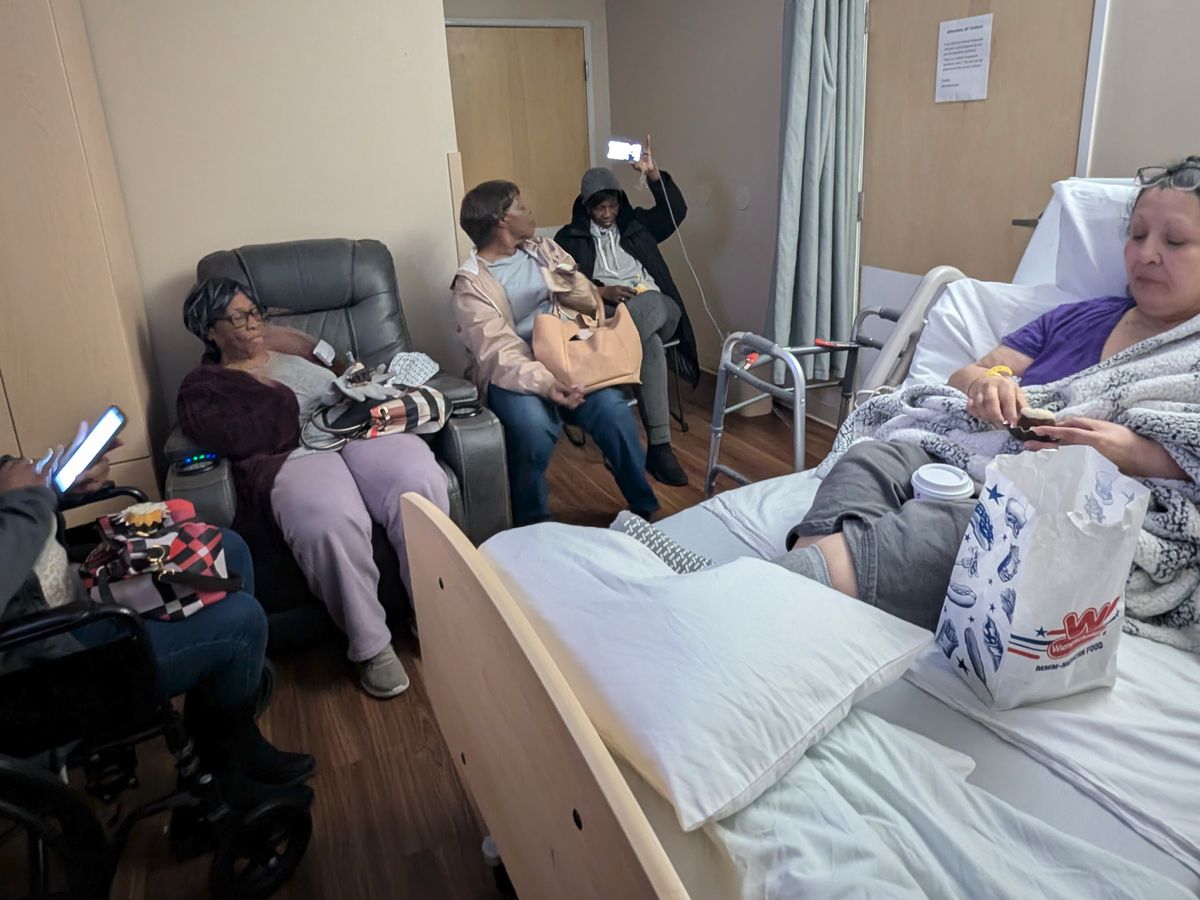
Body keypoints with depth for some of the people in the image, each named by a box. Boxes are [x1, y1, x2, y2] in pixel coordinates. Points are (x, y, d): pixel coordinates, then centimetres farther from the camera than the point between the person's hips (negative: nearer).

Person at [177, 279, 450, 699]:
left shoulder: (293, 345, 30)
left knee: (418, 480, -31)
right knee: (330, 521, -40)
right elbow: (236, 439, -6)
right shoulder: (203, 385, 14)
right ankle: (370, 646, -18)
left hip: (359, 431, 4)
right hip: (291, 456, -4)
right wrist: (294, 405, -6)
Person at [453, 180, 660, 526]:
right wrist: (544, 383, -38)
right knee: (534, 426, -36)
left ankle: (646, 510, -6)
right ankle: (533, 529, -13)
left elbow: (589, 301, 14)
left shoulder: (543, 250, 12)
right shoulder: (472, 283, -8)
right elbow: (498, 353, -22)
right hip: (512, 374, -4)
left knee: (612, 407, -24)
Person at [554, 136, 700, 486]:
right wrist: (602, 292, -14)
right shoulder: (569, 237, 17)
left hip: (659, 309, 2)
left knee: (649, 301, -39)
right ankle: (659, 446, -45)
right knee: (649, 344, -38)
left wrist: (652, 174, 4)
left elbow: (675, 211, 15)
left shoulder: (636, 223, 27)